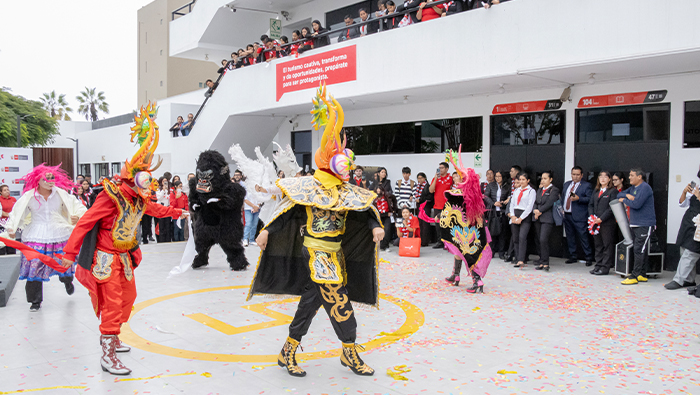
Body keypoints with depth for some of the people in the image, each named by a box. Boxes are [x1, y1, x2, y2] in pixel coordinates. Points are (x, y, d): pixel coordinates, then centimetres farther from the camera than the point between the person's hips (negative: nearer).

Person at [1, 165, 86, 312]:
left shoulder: (61, 194, -2)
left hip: (59, 235, 1)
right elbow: (17, 212, 6)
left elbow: (76, 205, 4)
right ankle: (35, 301, 11)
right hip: (35, 237, -1)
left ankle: (67, 280, 48)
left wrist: (78, 216, -15)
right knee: (34, 269, -5)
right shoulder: (29, 196, -4)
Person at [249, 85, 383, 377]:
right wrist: (268, 231, -11)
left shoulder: (347, 191, 9)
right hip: (315, 252, -7)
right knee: (338, 301, -8)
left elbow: (364, 210, 5)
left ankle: (288, 352, 21)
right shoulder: (309, 186, -9)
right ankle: (350, 353, 5)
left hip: (335, 252, 7)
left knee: (312, 299, 11)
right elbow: (287, 210, -7)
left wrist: (375, 226, -14)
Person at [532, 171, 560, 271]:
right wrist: (535, 211, -6)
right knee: (538, 240, 5)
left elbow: (549, 203, -11)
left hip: (547, 218, -7)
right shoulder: (540, 190, 20)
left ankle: (545, 263, -10)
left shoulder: (554, 190, -2)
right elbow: (535, 202, 13)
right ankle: (542, 262, 12)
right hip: (537, 218, 7)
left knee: (543, 240, -17)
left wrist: (539, 211, -10)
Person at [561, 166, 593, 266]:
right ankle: (572, 257, 21)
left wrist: (578, 198, -23)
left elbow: (589, 199, -10)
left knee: (583, 237, -7)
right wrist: (562, 208, 10)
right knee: (570, 238, 11)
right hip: (567, 215, 6)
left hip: (579, 216, -6)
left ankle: (589, 258, 2)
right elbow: (563, 197, 23)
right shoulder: (566, 184, 18)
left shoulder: (586, 185, -2)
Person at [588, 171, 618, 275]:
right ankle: (598, 265, 18)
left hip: (607, 223, -6)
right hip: (595, 223, 7)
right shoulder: (596, 191, 17)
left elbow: (612, 208, -11)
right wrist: (592, 216, -1)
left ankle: (605, 267, 3)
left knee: (607, 245, -1)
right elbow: (591, 204, 16)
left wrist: (601, 219, -16)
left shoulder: (613, 191, -4)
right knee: (598, 245, 11)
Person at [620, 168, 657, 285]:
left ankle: (634, 276, -11)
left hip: (645, 225, -9)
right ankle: (642, 275, 17)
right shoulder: (633, 187, 16)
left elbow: (636, 204, -22)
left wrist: (624, 200, -6)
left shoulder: (645, 187, -13)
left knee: (639, 250, -10)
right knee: (641, 250, 12)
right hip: (635, 224, 9)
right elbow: (620, 194, 17)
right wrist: (627, 195, -4)